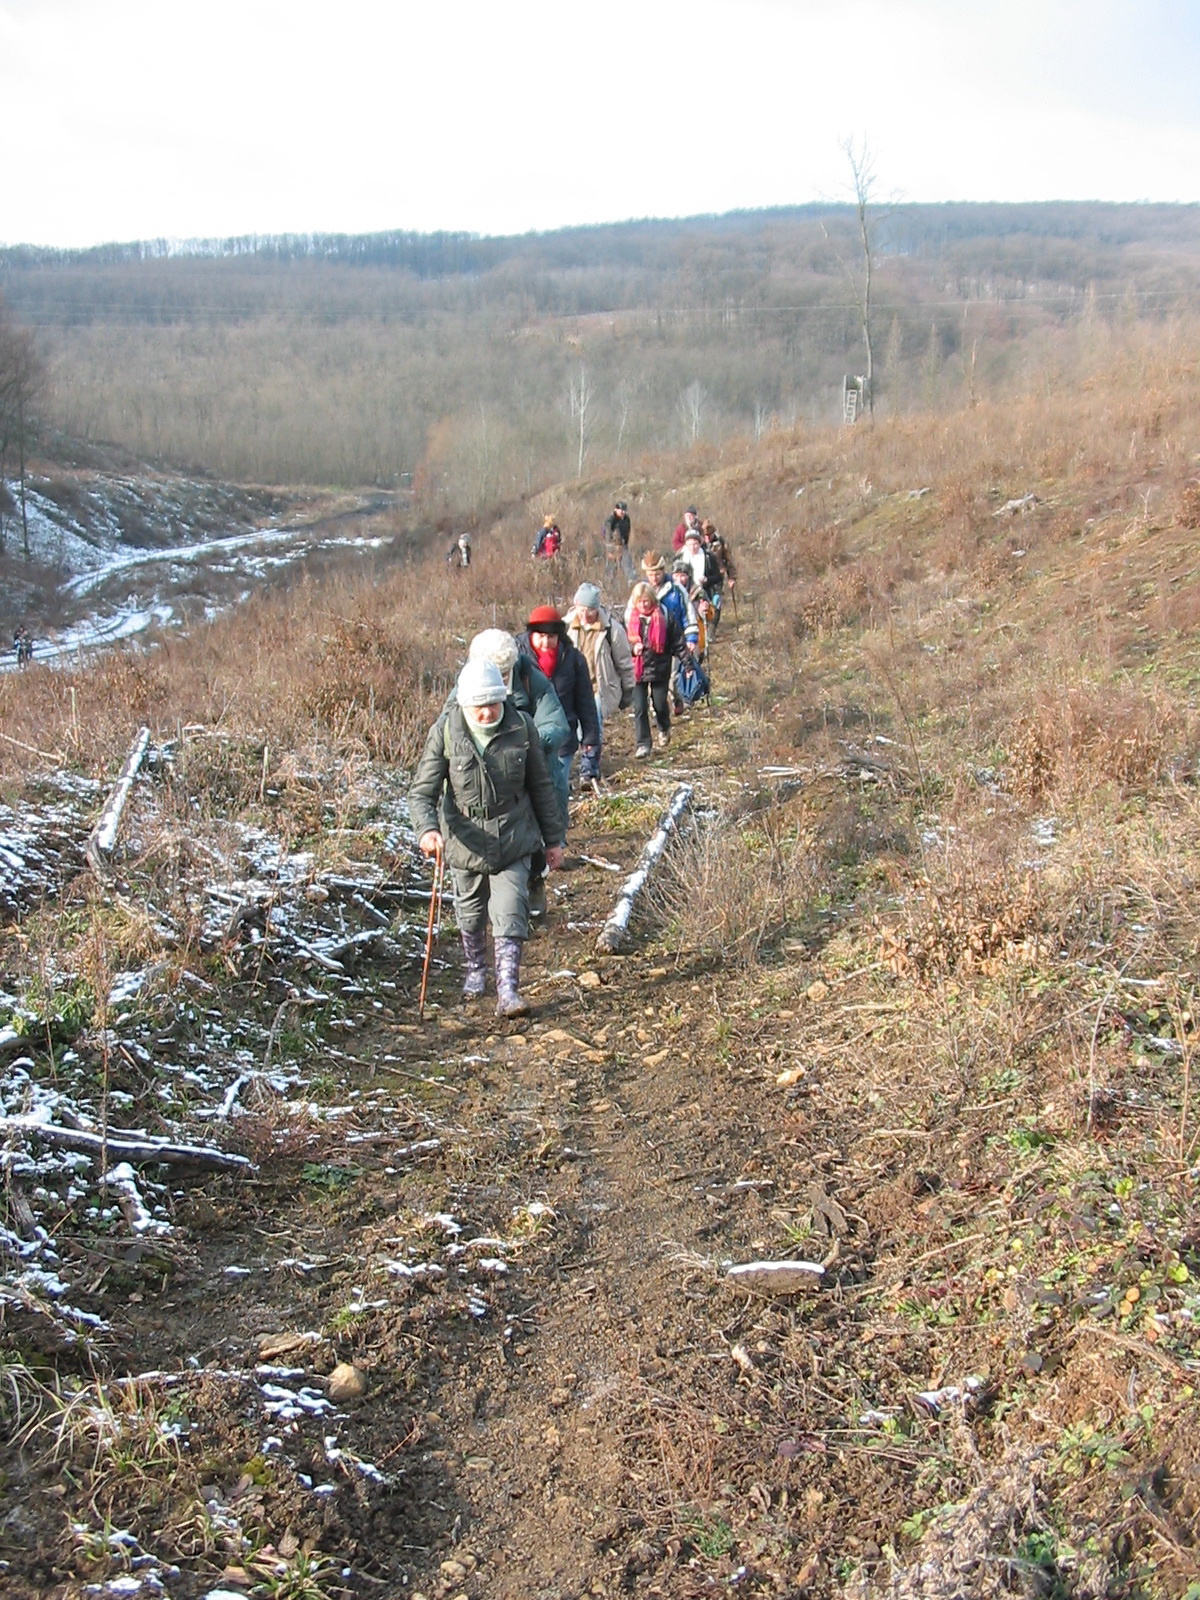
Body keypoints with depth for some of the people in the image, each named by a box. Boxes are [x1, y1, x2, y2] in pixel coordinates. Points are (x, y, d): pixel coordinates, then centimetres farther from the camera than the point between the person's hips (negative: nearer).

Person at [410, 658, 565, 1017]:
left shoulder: (521, 727, -10)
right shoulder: (445, 732, -15)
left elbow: (541, 787, 2)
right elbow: (421, 792, -14)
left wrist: (553, 839, 8)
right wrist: (427, 829, -34)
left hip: (513, 841, -1)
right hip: (464, 840, 1)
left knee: (510, 914, -9)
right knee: (470, 915, 19)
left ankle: (508, 989, -3)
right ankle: (476, 969, 44)